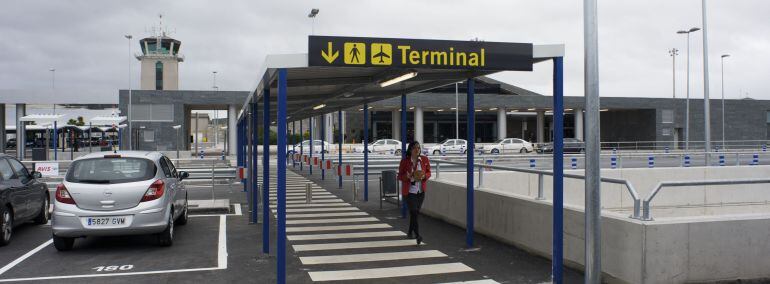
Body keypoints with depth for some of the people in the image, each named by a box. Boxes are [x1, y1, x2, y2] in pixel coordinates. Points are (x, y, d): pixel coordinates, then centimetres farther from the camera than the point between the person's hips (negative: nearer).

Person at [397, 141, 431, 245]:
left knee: (416, 212, 14)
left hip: (421, 191, 4)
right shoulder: (404, 161, -7)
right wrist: (407, 176, -23)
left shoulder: (425, 160, 0)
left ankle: (410, 233, 31)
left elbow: (428, 173, 9)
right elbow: (400, 176, -3)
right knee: (413, 212, -13)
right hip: (409, 191, -4)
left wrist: (424, 176, -13)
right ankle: (418, 235, -15)